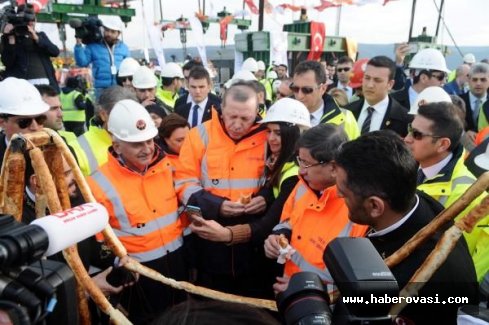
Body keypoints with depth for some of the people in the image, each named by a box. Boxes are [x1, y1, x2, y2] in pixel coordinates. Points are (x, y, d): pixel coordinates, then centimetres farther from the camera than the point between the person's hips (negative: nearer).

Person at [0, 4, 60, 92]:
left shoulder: (41, 35, 18)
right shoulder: (8, 38, 10)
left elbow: (55, 52, 1)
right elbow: (8, 63, -3)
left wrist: (36, 37, -8)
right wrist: (11, 38, -8)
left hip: (45, 83, 3)